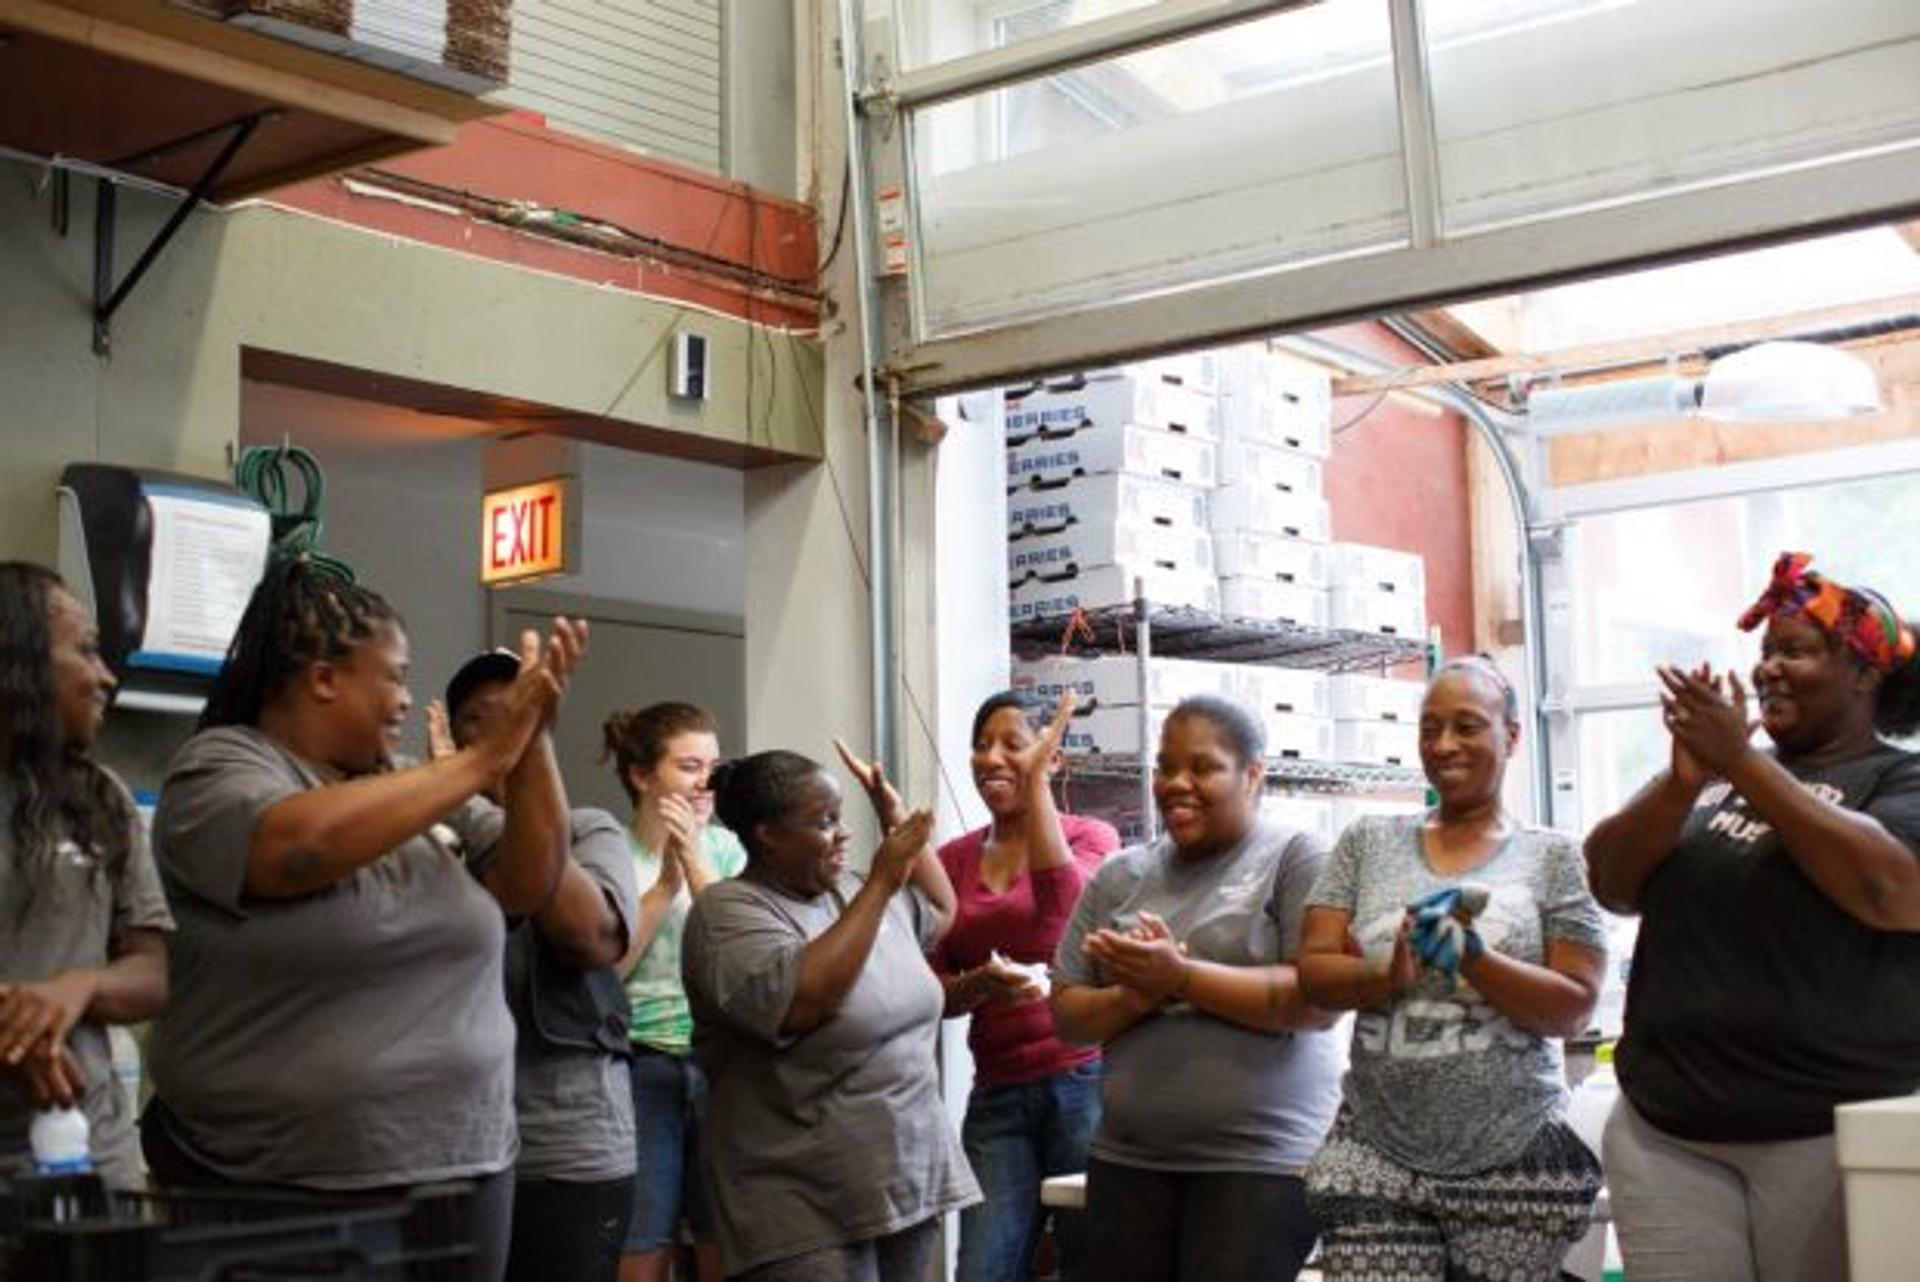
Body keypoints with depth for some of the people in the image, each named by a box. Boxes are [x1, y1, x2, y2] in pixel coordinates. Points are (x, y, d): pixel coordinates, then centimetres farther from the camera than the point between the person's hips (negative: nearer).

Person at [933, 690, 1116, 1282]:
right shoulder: (953, 859, 11)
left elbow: (1062, 907, -21)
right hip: (996, 1095, 3)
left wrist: (1036, 782, -17)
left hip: (1084, 1079, -3)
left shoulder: (1090, 836, 2)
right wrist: (981, 984, -14)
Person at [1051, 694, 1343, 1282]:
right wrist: (1136, 996, -11)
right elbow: (1067, 1015, 10)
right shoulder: (1119, 876, 11)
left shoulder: (1296, 858, -2)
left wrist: (1180, 977, -18)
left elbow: (1319, 1001, -13)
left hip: (1260, 1159, -4)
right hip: (1127, 1157, 5)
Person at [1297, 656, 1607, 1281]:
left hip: (1517, 1161, -1)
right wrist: (1388, 976, -18)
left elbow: (1573, 1008, -3)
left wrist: (1473, 959, -19)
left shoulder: (1554, 857, 2)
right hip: (1375, 1157, 1)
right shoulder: (1367, 843, 8)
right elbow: (1314, 973, 2)